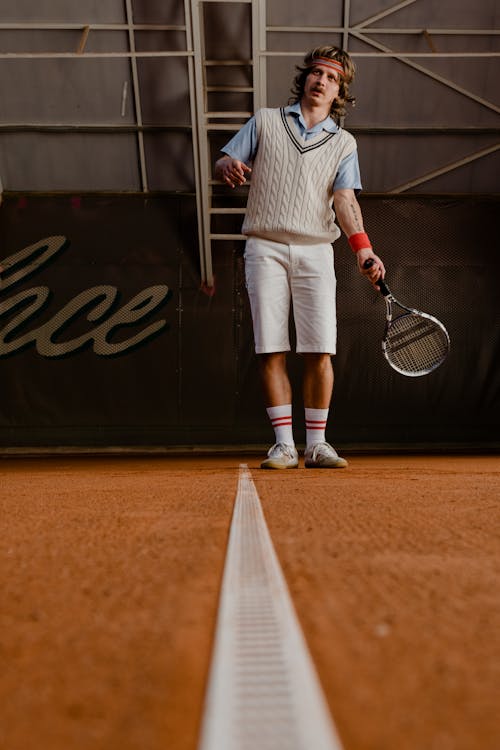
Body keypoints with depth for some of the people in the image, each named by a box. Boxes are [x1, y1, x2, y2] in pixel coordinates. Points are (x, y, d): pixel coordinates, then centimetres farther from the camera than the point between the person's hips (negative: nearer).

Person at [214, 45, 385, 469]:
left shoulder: (344, 143, 16)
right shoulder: (265, 121, 18)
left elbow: (345, 199, 1)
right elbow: (223, 164, 15)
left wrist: (363, 248, -17)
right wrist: (229, 168, -11)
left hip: (315, 252, 1)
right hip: (265, 248, 0)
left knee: (319, 352, -7)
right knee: (271, 351, -5)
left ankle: (317, 445, 5)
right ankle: (284, 445, 3)